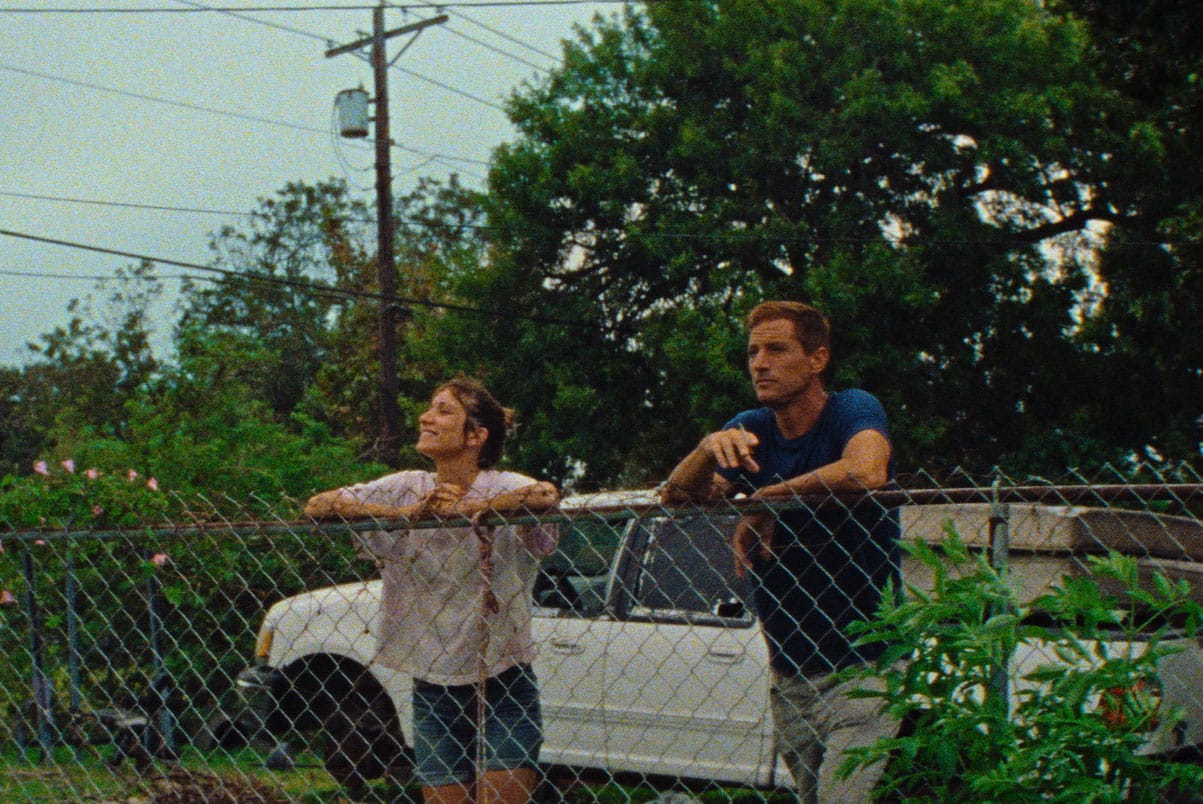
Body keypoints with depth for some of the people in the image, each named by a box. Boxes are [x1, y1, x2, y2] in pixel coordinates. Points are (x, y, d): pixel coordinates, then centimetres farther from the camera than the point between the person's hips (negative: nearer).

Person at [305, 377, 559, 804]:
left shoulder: (503, 488, -8)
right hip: (434, 690, 3)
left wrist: (466, 508, -22)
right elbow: (317, 505, -7)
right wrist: (407, 513, -15)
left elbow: (546, 495, -32)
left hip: (504, 688, -3)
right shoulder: (406, 488, 3)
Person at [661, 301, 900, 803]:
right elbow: (674, 497, -3)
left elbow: (865, 471, -32)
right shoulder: (751, 430, 9)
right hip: (788, 673, 6)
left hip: (862, 668, -6)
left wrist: (762, 501, -20)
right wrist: (708, 450, -24)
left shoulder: (852, 411, -9)